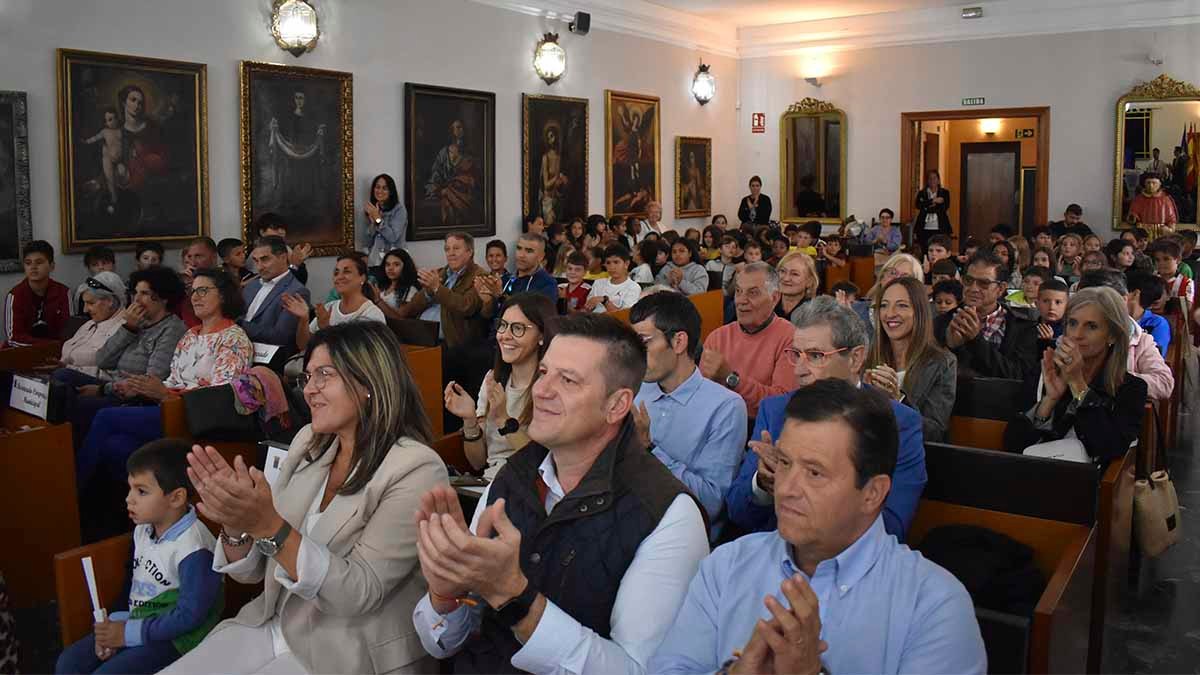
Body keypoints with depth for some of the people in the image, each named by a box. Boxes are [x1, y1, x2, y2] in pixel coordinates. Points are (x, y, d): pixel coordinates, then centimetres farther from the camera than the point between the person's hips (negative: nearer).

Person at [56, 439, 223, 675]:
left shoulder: (193, 548, -25)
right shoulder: (143, 529, 3)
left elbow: (189, 615, -24)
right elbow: (132, 582, 14)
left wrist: (128, 633, -17)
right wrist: (116, 622, -2)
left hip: (172, 638, -8)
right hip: (135, 622, 9)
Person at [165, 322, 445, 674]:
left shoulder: (416, 470, -17)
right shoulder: (308, 442, 3)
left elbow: (359, 594, -21)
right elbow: (251, 571, 6)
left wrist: (270, 526, -29)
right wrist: (236, 523, -15)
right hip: (269, 628, 6)